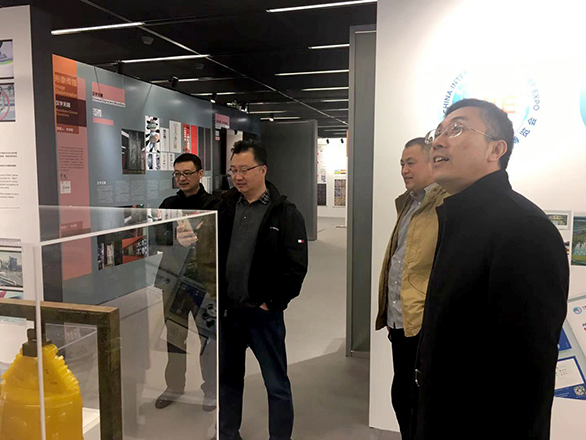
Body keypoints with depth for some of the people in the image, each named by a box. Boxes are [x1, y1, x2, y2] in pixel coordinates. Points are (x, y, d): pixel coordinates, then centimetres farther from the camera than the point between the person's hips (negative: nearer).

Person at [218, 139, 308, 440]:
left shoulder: (285, 214, -8)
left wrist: (272, 303, -12)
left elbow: (295, 266, -12)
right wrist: (216, 298, -1)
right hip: (227, 310, 5)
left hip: (262, 312, -5)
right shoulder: (225, 208, 5)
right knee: (227, 378, 20)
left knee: (277, 384, 8)